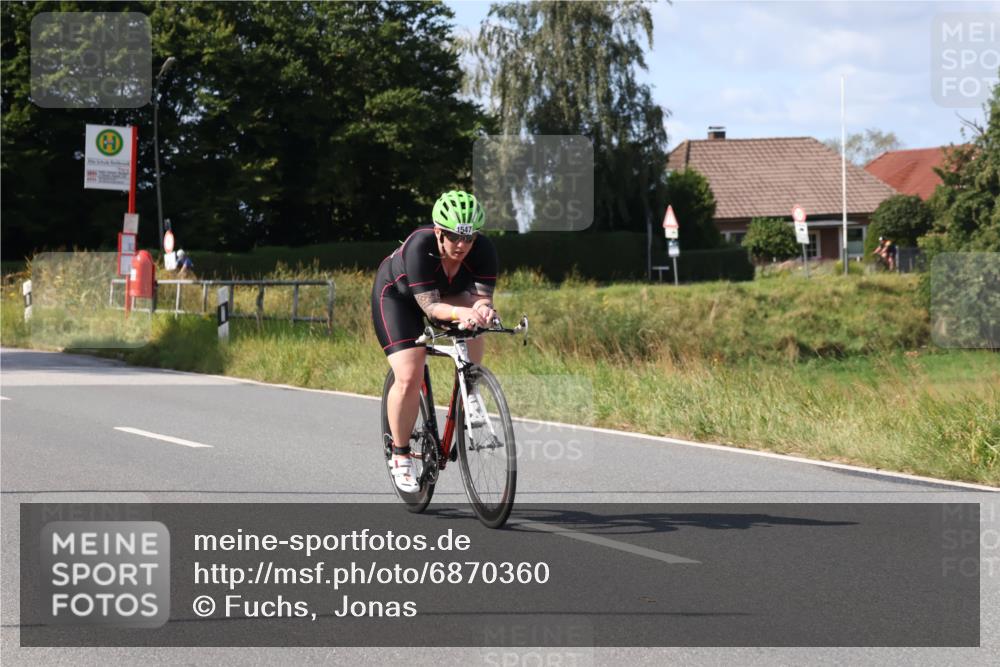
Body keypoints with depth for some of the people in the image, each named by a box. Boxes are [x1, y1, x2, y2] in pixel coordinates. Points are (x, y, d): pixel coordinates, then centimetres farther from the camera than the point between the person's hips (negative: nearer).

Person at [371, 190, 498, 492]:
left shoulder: (484, 250, -28)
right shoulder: (419, 247, -38)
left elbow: (482, 296, -32)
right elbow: (429, 306, -41)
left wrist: (482, 308, -56)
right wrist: (459, 312, -60)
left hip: (448, 293, 4)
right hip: (397, 294, -4)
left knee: (473, 326, -29)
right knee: (409, 378, -19)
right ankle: (400, 455, 1)